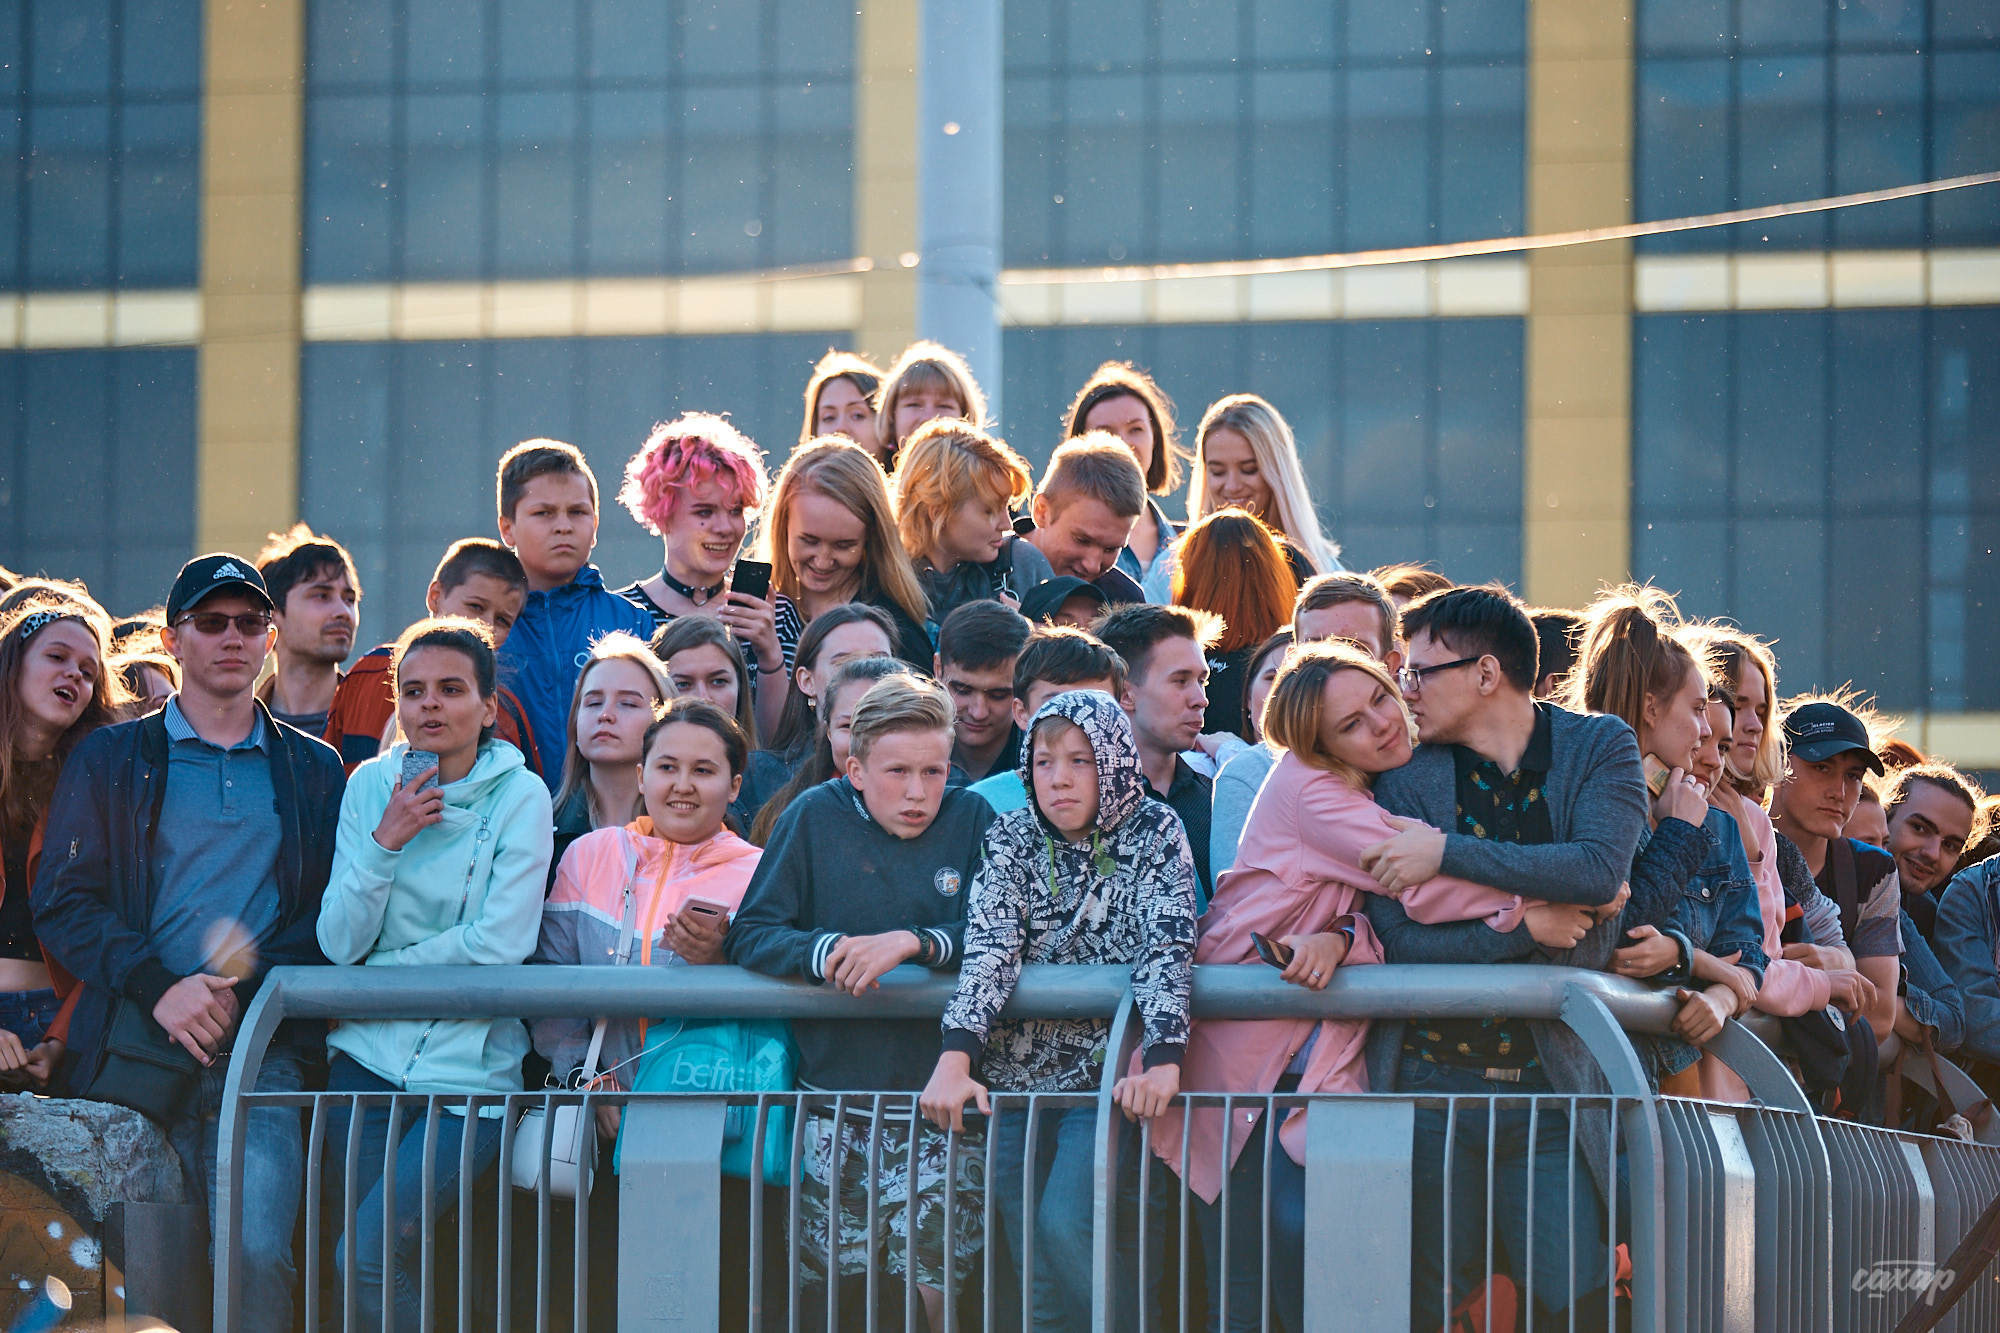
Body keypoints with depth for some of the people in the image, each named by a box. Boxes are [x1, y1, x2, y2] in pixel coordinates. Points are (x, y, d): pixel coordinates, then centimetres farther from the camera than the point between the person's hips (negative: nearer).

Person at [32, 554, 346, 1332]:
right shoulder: (110, 760, 14)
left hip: (261, 1047, 0)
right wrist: (160, 988, -12)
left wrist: (245, 991, -9)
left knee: (258, 1252, -18)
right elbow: (63, 902, 4)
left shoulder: (316, 771, 17)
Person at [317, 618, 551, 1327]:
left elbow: (498, 946, -13)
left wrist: (378, 974, -6)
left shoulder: (520, 797, -4)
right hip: (369, 1056, 4)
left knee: (367, 1256, -17)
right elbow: (339, 943, -1)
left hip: (469, 1065, -4)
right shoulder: (372, 784, 5)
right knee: (363, 1260, 1)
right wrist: (387, 839, -13)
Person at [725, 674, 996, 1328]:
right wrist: (824, 951, -20)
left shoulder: (969, 819, 2)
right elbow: (749, 936, -1)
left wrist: (912, 943, -21)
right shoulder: (815, 817, 3)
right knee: (830, 1280, 5)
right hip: (833, 1094, 1)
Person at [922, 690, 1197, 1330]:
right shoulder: (1011, 838, 3)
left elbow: (1167, 946, -16)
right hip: (1017, 1075, 3)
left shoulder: (1154, 834, -3)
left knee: (1066, 1228, -21)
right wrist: (956, 1056, -28)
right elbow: (990, 943, -12)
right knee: (1033, 1260, -2)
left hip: (1110, 1079, -3)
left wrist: (1161, 1061, -33)